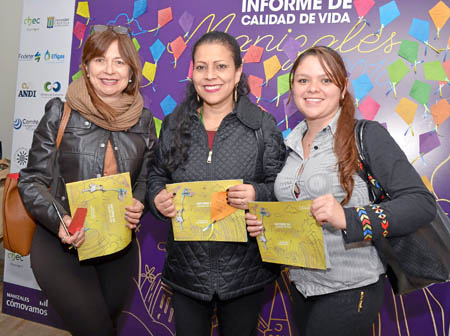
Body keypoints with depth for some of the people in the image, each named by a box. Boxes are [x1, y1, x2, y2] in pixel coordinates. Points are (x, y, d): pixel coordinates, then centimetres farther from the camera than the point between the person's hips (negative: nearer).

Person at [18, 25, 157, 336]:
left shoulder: (143, 120, 0)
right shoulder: (60, 113, -9)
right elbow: (32, 181, -5)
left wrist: (138, 204, -12)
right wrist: (58, 220, -22)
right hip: (60, 244, -3)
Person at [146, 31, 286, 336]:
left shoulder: (263, 125, -7)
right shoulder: (174, 124, 2)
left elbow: (279, 188, -4)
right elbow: (158, 178, 9)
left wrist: (257, 194, -24)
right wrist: (158, 199, -12)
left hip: (243, 269, -2)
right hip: (186, 267, 2)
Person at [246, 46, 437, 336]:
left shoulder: (368, 135, -11)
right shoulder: (292, 144, 6)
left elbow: (422, 203, -17)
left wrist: (348, 218, -28)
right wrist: (265, 223, -3)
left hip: (349, 290, -5)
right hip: (301, 285, 6)